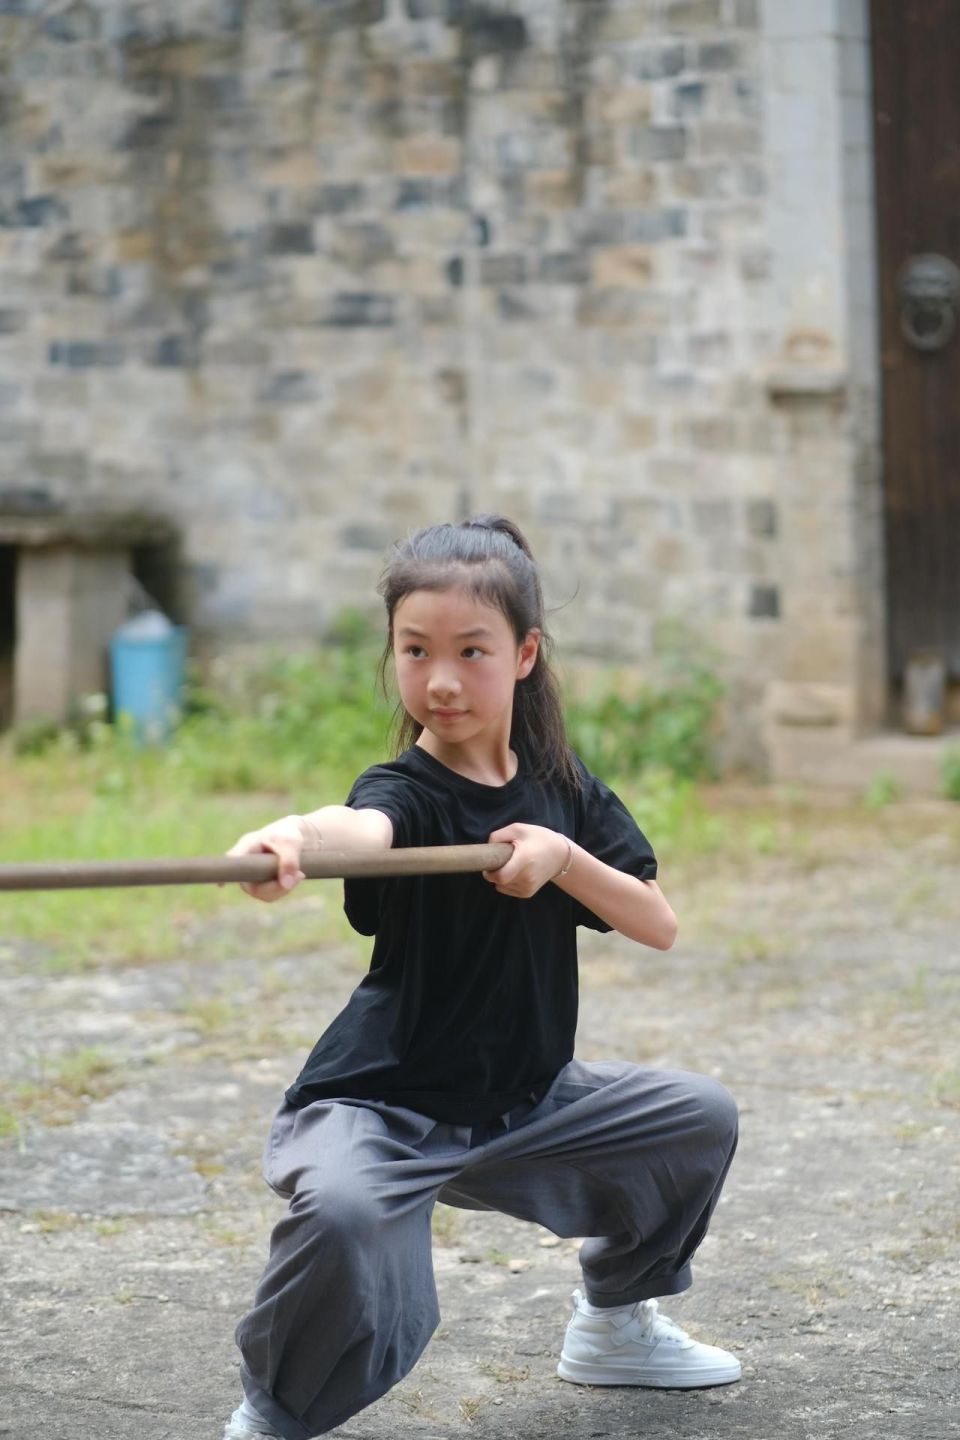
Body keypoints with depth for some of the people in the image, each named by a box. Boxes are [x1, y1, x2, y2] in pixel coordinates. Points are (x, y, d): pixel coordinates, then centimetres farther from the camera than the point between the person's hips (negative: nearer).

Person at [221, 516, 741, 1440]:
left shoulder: (564, 789, 1)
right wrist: (295, 835, -68)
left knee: (699, 1119, 10)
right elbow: (364, 826, -44)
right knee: (343, 1216, -37)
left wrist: (562, 857, -21)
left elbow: (658, 927, -3)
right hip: (379, 1106, -7)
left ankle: (615, 1325, 32)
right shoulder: (406, 789, -18)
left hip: (521, 1103, 7)